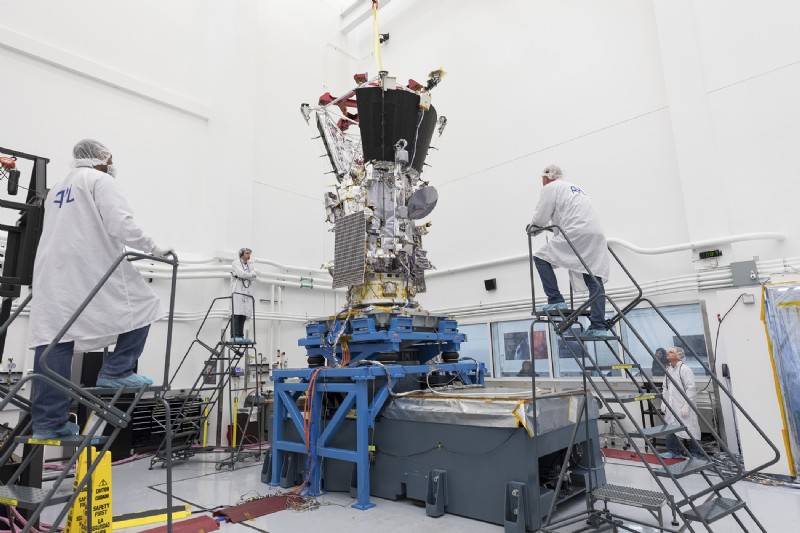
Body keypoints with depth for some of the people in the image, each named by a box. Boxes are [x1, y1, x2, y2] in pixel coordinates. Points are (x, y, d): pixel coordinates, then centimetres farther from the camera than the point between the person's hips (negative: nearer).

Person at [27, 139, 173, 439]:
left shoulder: (56, 189, 26)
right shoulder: (99, 180, 1)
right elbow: (121, 224, -13)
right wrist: (153, 248, -4)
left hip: (51, 275, 8)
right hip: (91, 270, -8)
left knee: (53, 343, 3)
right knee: (141, 306, 8)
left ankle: (48, 422, 4)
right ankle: (116, 371, -1)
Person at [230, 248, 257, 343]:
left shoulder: (249, 266, 23)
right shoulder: (235, 263, 3)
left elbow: (254, 277, 9)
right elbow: (242, 274, -13)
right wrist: (252, 274, 2)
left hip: (246, 293, 7)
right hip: (237, 292, -7)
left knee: (243, 315, 3)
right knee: (236, 314, -11)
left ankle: (240, 336, 5)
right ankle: (234, 336, -13)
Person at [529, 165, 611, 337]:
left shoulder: (550, 188, 7)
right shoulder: (574, 187, 32)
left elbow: (540, 216, 1)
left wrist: (533, 226, 22)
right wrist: (542, 225, 39)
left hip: (577, 234, -8)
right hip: (595, 235, 8)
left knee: (541, 257, 5)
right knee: (595, 281, 4)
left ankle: (556, 301, -2)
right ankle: (599, 327, -1)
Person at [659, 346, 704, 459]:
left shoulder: (684, 369, -12)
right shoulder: (668, 370, 12)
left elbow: (691, 389, -16)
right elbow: (665, 387, 18)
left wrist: (686, 405, -19)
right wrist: (663, 402, 10)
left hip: (683, 407, -7)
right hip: (671, 406, 7)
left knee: (689, 430, -1)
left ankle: (696, 454, 13)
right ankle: (674, 451, 15)